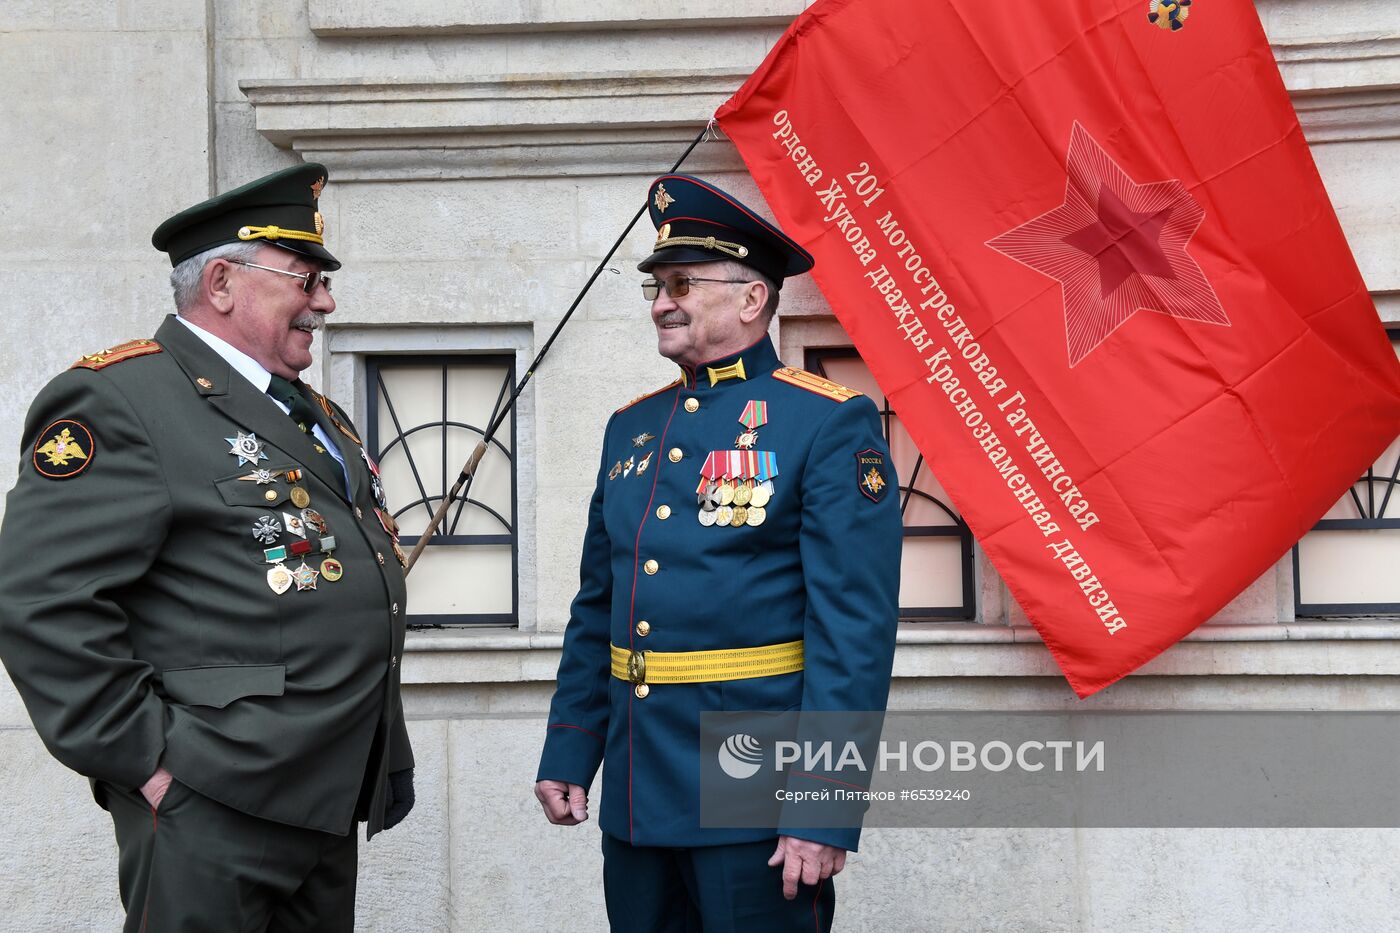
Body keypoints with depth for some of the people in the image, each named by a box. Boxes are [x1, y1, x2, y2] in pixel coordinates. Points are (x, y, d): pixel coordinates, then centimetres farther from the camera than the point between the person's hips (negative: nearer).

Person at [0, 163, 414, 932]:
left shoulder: (321, 418, 17)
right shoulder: (118, 398, -11)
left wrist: (390, 752, 19)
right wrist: (145, 760, -18)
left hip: (330, 804, 9)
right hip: (211, 817, -8)